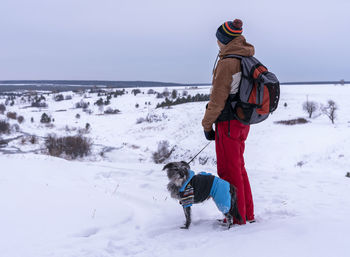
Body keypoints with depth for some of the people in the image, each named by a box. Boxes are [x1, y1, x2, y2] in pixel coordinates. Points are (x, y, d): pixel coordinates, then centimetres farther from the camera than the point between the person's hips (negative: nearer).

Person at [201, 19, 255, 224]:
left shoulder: (227, 63, -18)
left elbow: (218, 99, -17)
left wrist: (207, 125, -7)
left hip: (228, 123, -9)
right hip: (243, 122, 9)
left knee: (229, 171, 2)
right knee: (239, 168, 18)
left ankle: (237, 217, 11)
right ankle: (248, 214, 27)